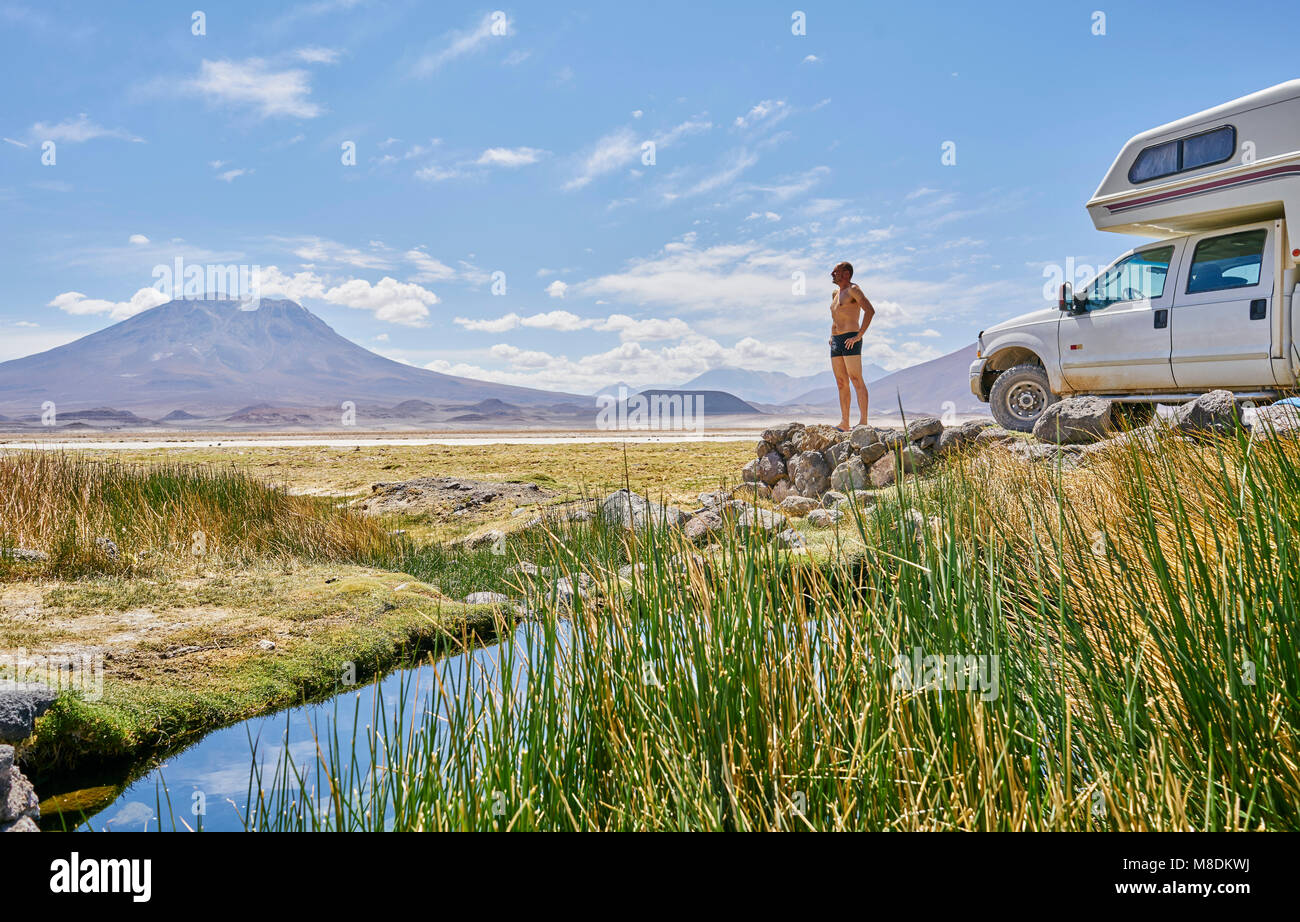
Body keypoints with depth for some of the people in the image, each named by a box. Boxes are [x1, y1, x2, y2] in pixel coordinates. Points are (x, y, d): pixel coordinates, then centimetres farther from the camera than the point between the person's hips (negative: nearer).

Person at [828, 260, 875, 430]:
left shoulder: (853, 289, -5)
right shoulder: (835, 293, 21)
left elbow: (870, 311, -18)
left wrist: (859, 335, -20)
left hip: (850, 342, -9)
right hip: (836, 343, 9)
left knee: (856, 381, -12)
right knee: (841, 383, 6)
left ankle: (863, 421, -15)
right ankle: (844, 423, 7)